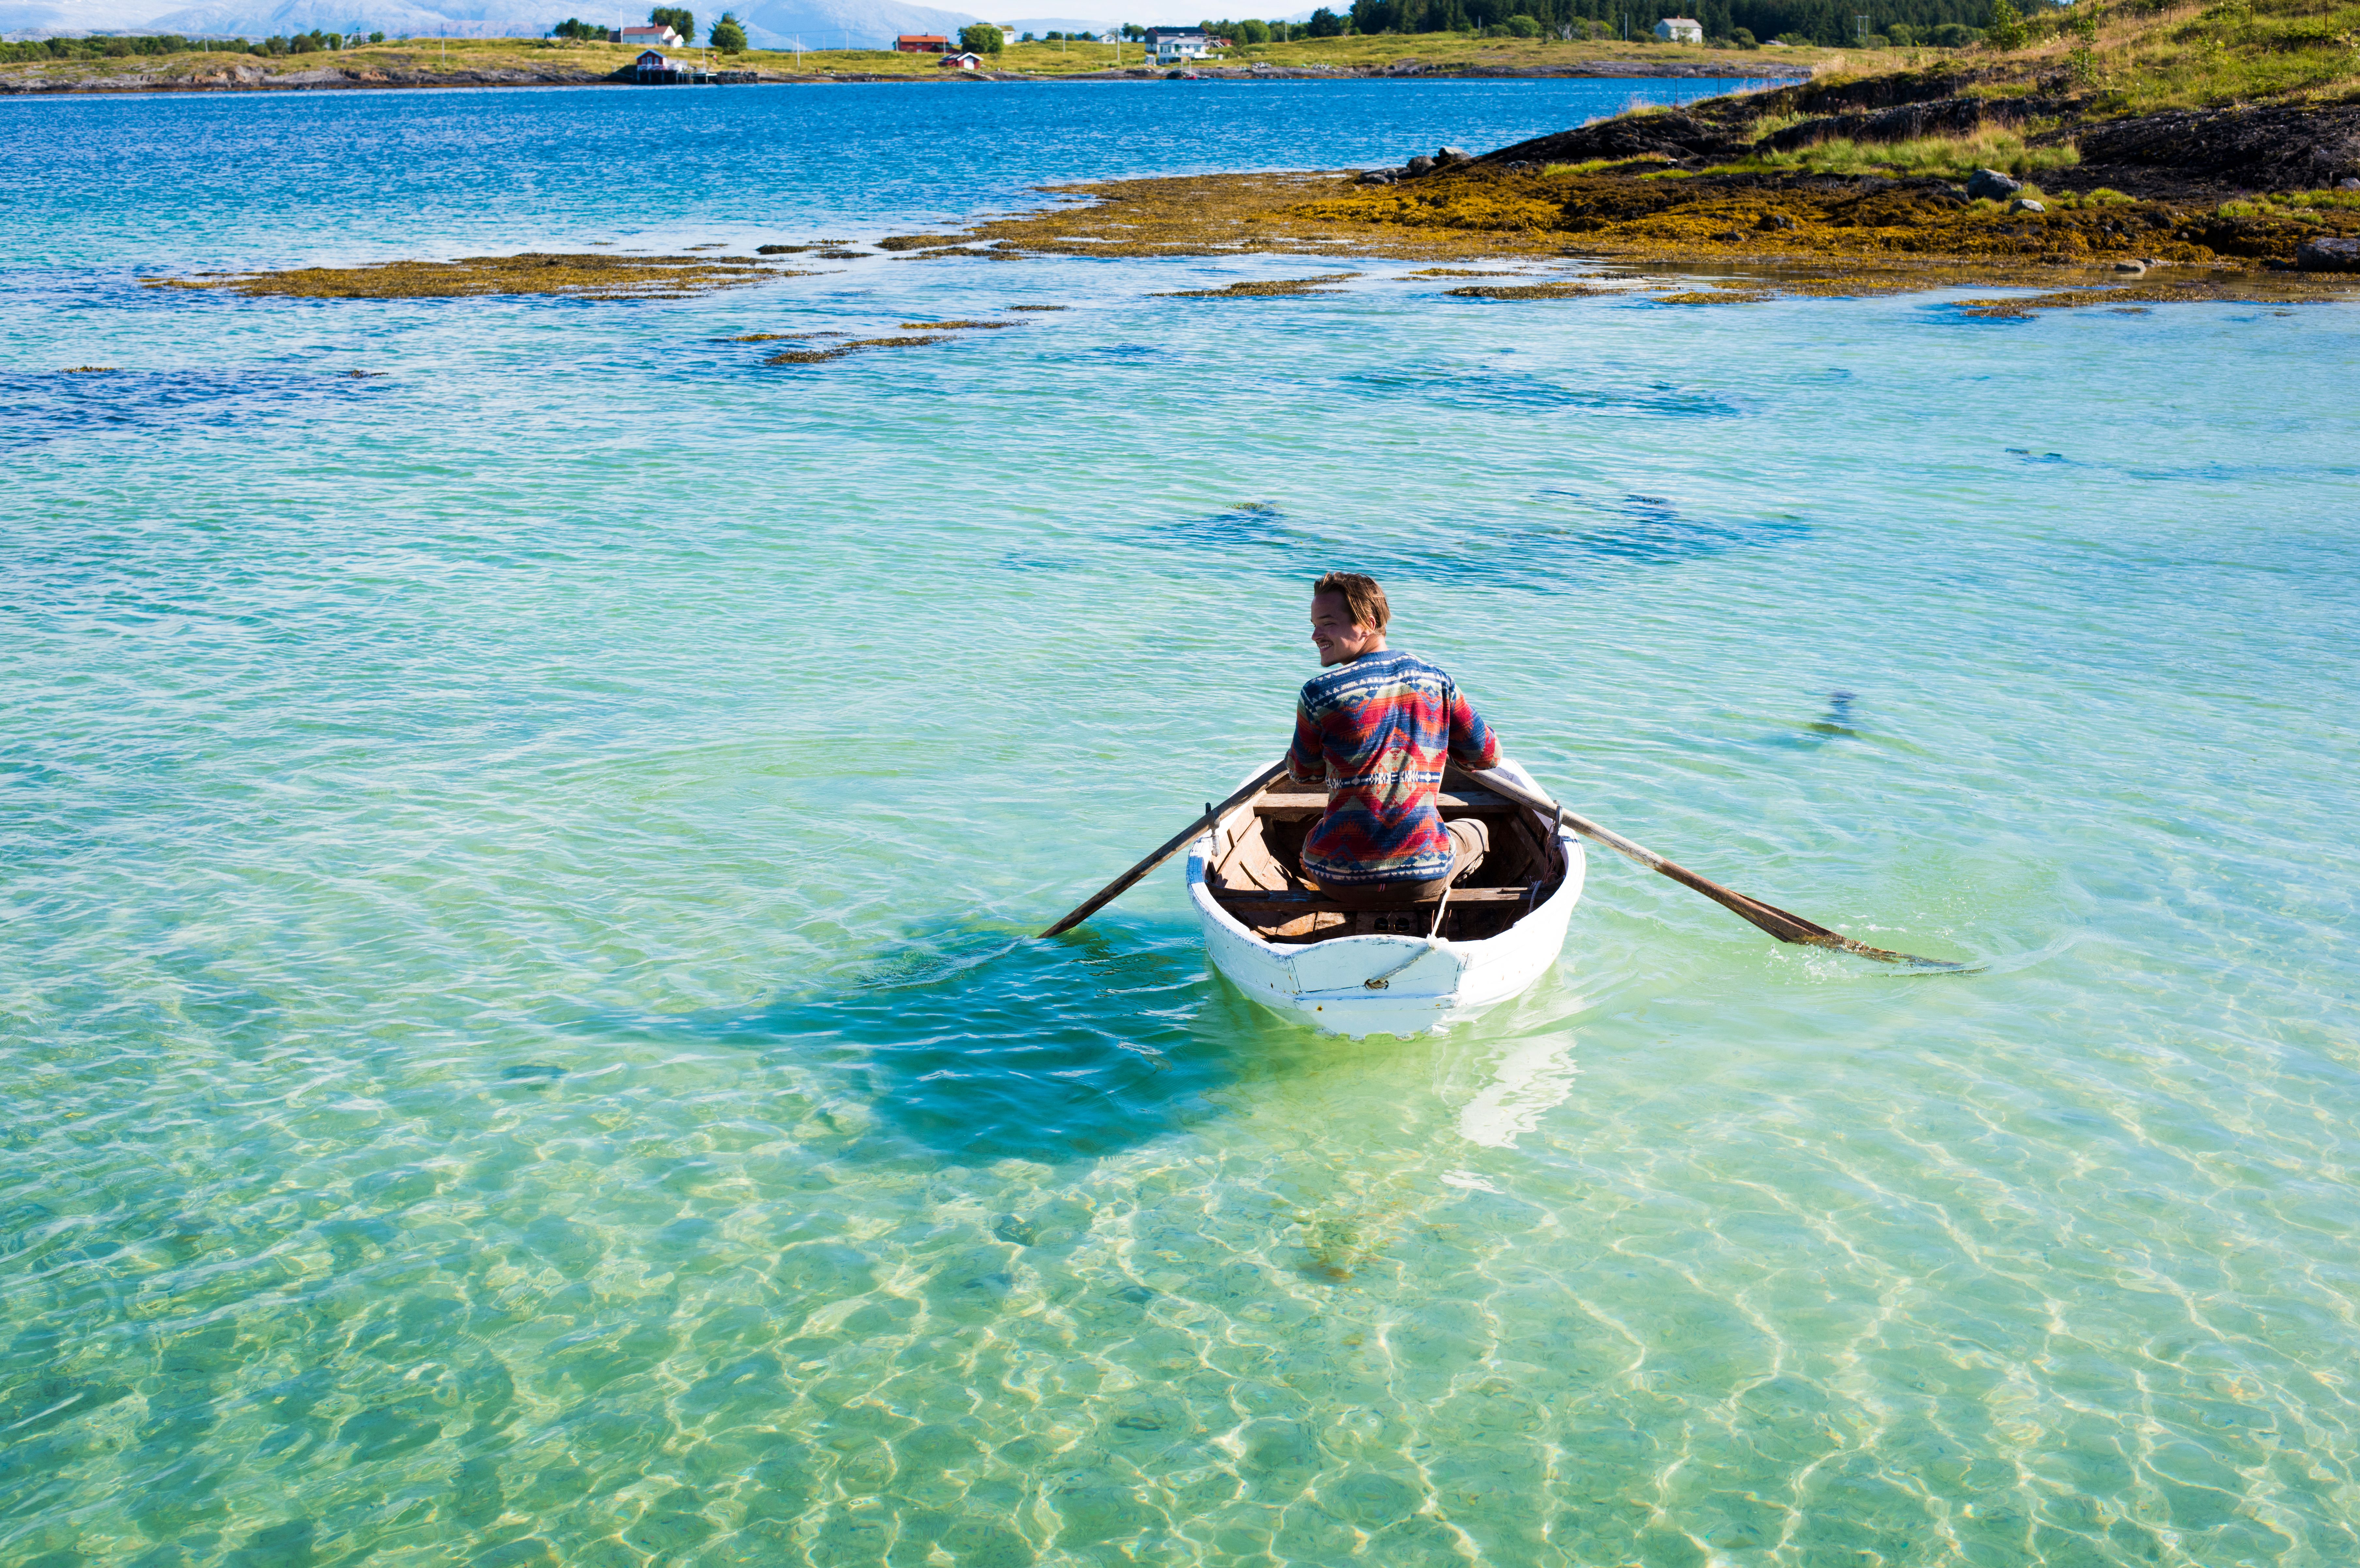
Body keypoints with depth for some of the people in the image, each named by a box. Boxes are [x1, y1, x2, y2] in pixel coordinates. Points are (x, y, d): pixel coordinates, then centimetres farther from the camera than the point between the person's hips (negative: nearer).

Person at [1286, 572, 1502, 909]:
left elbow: (1303, 774, 6)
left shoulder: (1319, 694, -11)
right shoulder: (1438, 681, -2)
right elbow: (1488, 756, 11)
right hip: (1425, 878, 1)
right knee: (1474, 831, 35)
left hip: (1339, 881, -1)